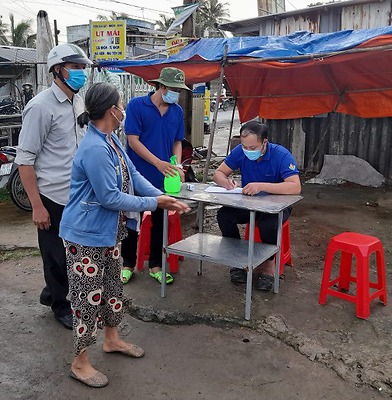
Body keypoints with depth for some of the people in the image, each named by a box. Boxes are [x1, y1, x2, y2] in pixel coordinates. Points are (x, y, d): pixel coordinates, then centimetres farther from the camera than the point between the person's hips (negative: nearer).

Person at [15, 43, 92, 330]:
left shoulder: (79, 103, 9)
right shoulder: (41, 107, -14)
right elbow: (25, 159, -14)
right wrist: (37, 206, -17)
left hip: (79, 195, 7)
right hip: (53, 198, -7)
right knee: (57, 256, 9)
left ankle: (52, 293, 40)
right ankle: (61, 305, 32)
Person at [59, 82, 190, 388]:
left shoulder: (111, 139, 4)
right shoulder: (94, 149, -27)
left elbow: (133, 175, 6)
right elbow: (110, 197, -25)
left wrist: (162, 196, -6)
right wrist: (153, 203, -16)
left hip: (108, 232, 10)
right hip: (86, 236, -10)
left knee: (113, 286, 22)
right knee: (89, 297, 4)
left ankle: (112, 339, 44)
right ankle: (80, 363, 23)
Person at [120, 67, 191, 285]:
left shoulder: (177, 111, 5)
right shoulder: (137, 105, -10)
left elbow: (177, 142, 11)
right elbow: (133, 140, -15)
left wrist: (177, 165, -9)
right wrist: (158, 163, -24)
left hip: (163, 178, 4)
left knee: (160, 222, 12)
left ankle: (156, 265, 27)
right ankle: (128, 263, 26)